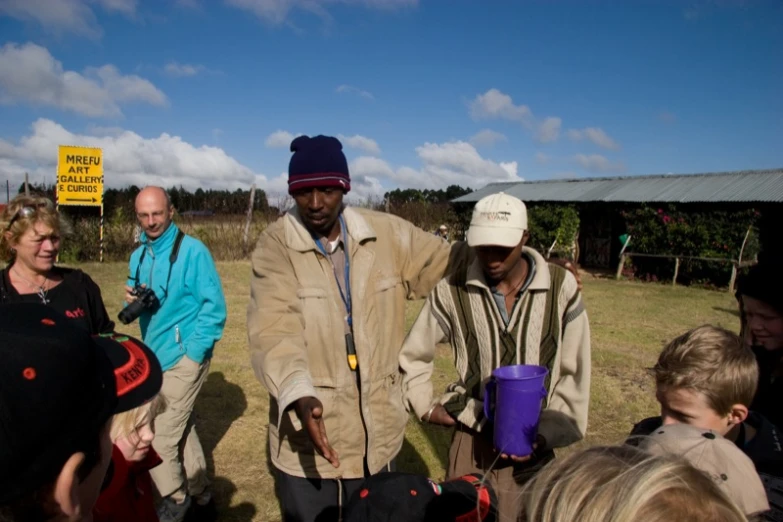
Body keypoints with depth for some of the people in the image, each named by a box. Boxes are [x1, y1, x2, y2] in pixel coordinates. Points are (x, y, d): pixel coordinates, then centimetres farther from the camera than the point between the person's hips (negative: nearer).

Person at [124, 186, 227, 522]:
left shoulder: (192, 251, -13)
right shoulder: (138, 256, 8)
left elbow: (214, 307, -14)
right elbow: (138, 308, 14)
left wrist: (192, 353, -16)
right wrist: (132, 301, -9)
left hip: (183, 359, -7)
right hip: (155, 358, 7)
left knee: (159, 439, -2)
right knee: (182, 429, 18)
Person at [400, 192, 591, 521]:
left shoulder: (561, 288, -10)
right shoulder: (453, 290, -10)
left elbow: (574, 373, -2)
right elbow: (413, 355, 4)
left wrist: (544, 435, -6)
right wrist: (426, 407, 0)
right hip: (472, 438, 0)